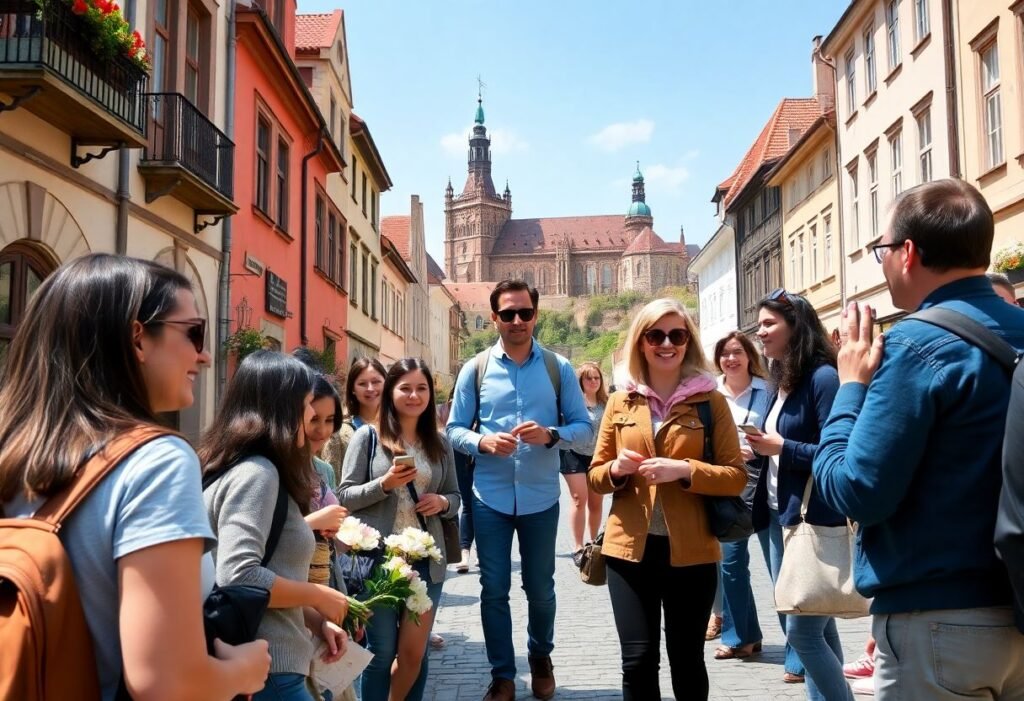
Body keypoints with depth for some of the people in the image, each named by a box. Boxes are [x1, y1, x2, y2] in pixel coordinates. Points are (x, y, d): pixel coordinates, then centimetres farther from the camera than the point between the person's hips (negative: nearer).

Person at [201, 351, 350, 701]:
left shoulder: (250, 468, 13)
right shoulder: (257, 471, -17)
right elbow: (238, 577, -28)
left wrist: (314, 619, 9)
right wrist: (319, 597, -14)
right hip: (264, 671, -9)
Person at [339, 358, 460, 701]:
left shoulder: (440, 442, 7)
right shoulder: (368, 436, -3)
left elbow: (454, 495, 14)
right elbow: (346, 495, -5)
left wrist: (442, 502, -9)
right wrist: (384, 484, -21)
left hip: (426, 559, 3)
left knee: (414, 652, 10)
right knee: (381, 651, 9)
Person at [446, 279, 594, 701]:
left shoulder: (558, 368, -2)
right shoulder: (475, 370, 0)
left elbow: (583, 425, -1)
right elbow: (455, 429, 2)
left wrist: (550, 435, -20)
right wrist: (482, 442, -18)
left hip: (540, 499, 0)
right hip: (490, 499, 0)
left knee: (540, 587, 15)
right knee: (494, 589, 8)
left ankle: (541, 657, 42)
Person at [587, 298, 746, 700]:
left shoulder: (711, 401, 0)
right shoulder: (620, 403, 6)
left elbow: (736, 477, -4)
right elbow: (595, 477, 11)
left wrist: (685, 470, -19)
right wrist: (615, 470, -11)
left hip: (691, 551, -1)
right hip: (630, 548, 1)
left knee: (686, 660, 13)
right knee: (638, 660, 3)